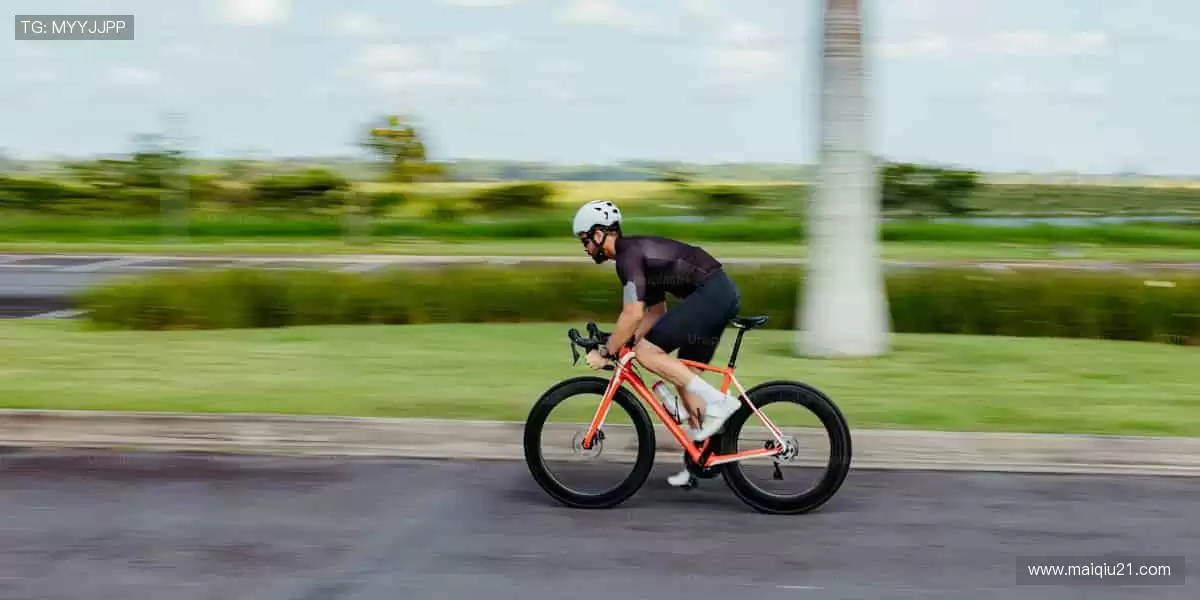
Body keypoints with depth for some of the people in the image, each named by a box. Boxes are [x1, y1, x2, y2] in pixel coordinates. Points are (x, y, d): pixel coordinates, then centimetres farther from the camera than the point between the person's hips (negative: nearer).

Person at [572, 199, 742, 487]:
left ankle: (718, 401, -12)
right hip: (722, 293, 10)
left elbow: (633, 314, -19)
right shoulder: (638, 250, 21)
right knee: (685, 377, 14)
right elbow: (656, 311, 25)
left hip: (711, 294, -10)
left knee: (647, 352, -12)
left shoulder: (628, 255, -10)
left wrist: (605, 352, -10)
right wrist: (624, 345, 20)